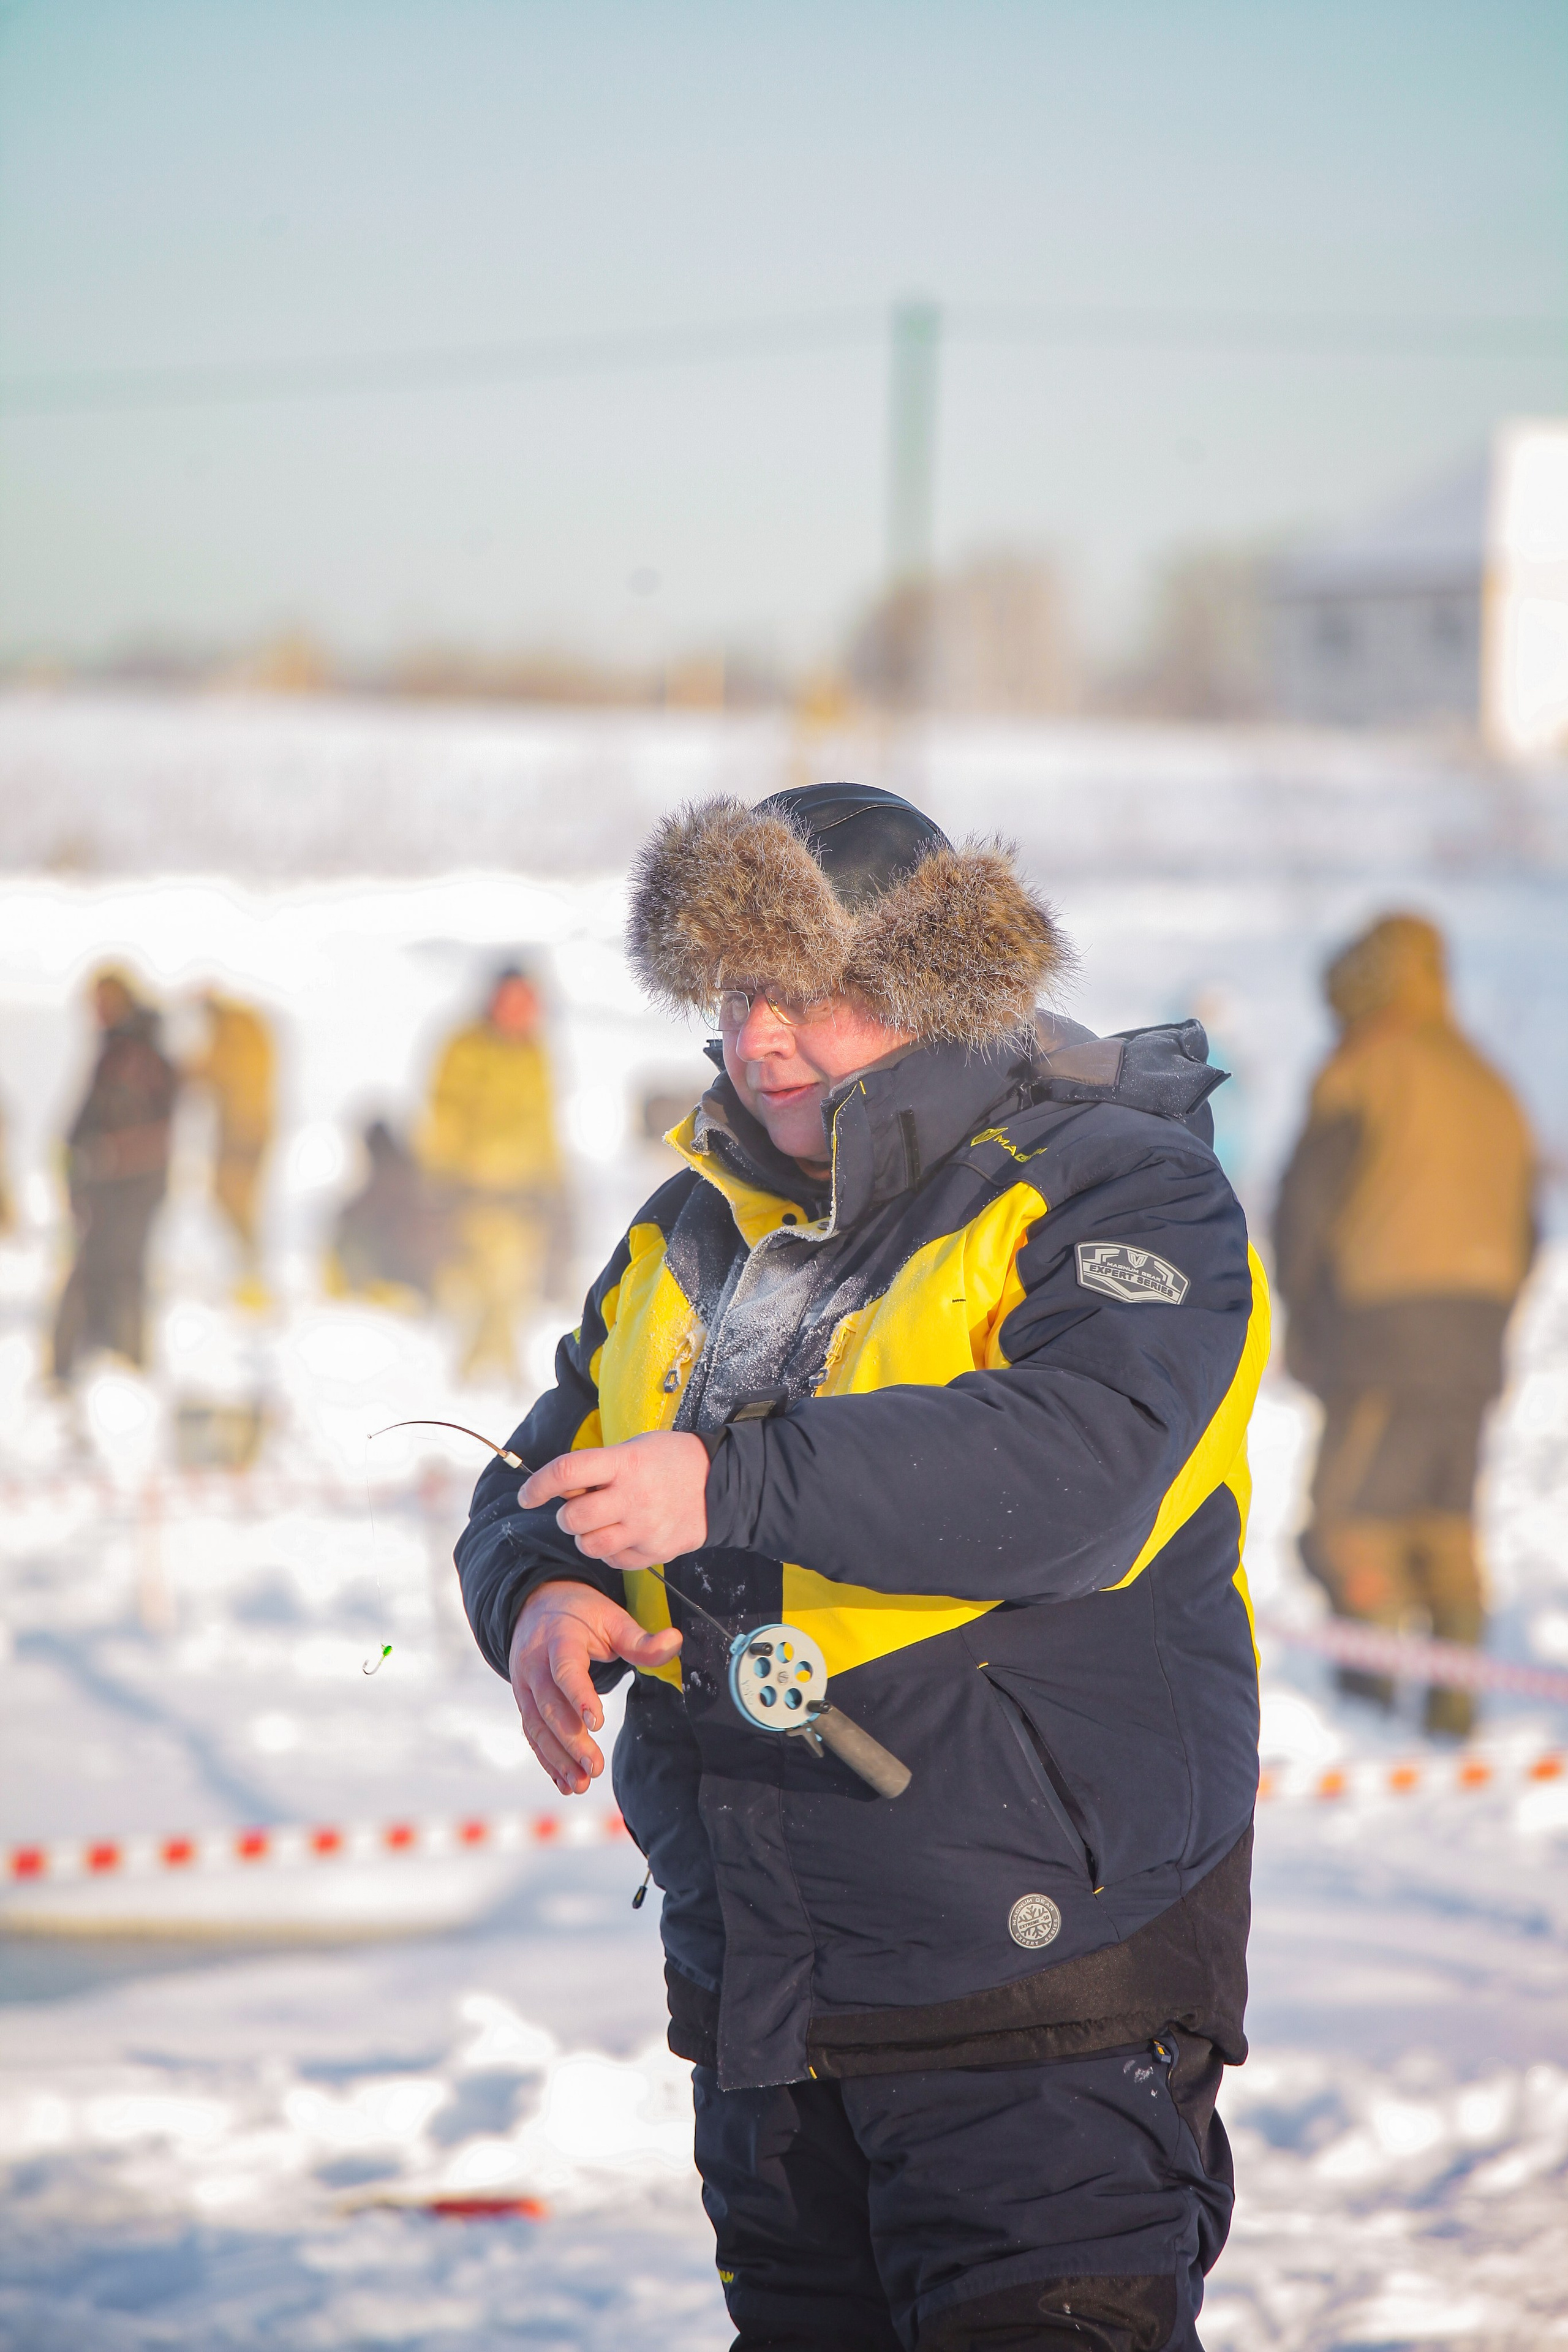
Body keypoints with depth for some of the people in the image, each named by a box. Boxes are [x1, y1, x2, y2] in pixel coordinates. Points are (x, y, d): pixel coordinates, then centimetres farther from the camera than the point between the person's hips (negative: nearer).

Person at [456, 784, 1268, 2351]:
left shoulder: (1115, 1193, -7)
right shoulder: (694, 1234, 15)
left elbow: (1078, 1469, -25)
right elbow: (541, 1484, 15)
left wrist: (733, 1488, -33)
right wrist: (544, 1591, -11)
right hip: (756, 1985, 7)